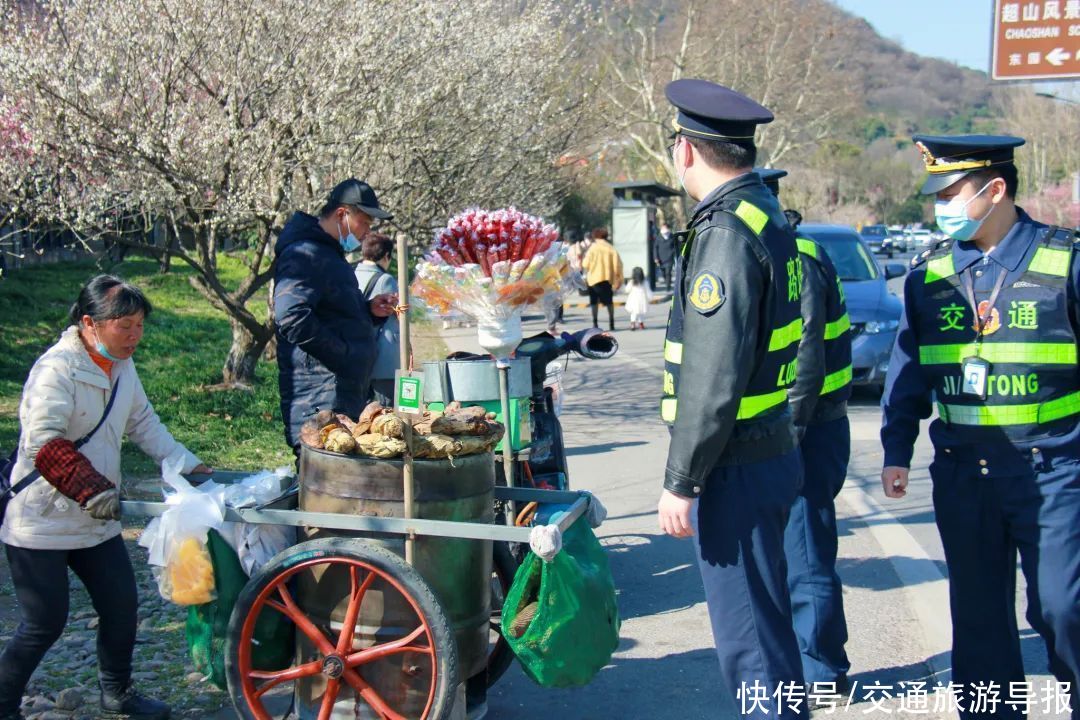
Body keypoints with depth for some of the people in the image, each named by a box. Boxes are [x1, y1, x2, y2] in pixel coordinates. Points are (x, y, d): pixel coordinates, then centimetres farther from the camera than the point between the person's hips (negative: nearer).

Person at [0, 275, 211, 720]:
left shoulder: (121, 366, 6)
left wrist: (188, 466, 7)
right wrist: (93, 489, -39)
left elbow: (143, 424, 16)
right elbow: (43, 442, -32)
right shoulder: (58, 368, -21)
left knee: (122, 607, 10)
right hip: (41, 524, -8)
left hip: (96, 521, 8)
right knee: (44, 625, -1)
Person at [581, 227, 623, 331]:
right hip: (608, 277, 2)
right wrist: (618, 278, 3)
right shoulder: (611, 248, 0)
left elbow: (586, 264, -10)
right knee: (609, 301, 14)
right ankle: (611, 322, 14)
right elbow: (618, 264, -5)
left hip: (595, 277, -2)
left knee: (594, 301, 7)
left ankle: (595, 322, -1)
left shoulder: (593, 248, -6)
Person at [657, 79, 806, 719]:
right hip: (775, 451, 10)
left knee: (749, 639, 0)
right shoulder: (768, 216, 11)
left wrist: (681, 482, -17)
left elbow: (712, 378, -23)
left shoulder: (727, 234, -19)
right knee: (766, 623, 22)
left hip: (736, 471, -10)